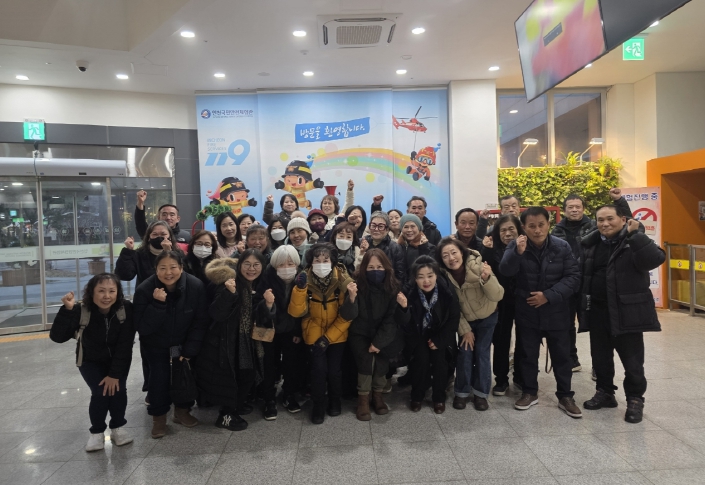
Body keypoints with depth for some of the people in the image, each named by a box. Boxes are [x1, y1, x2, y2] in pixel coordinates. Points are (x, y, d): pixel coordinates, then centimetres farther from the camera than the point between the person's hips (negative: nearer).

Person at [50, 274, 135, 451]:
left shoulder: (126, 309, -26)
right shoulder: (81, 310, -26)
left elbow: (125, 344, -22)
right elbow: (57, 337, -35)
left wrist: (115, 373, -22)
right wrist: (67, 310, -47)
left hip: (118, 359, 1)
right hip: (91, 361, 0)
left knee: (118, 389, -15)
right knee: (100, 393, -16)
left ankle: (118, 427, 11)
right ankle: (97, 432, 9)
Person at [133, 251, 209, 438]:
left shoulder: (196, 286, -22)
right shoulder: (144, 290, -24)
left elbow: (201, 322, -13)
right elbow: (143, 327, -25)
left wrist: (190, 350, -14)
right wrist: (158, 304, -38)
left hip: (184, 343, 1)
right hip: (156, 345, -1)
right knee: (159, 377, -10)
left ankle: (182, 410, 24)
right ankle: (158, 416, 13)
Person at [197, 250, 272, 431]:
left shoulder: (260, 285, 2)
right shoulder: (228, 282, -18)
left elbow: (261, 318, 0)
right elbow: (217, 314, -25)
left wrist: (268, 304, -20)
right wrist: (229, 293, -40)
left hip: (248, 341, 7)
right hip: (227, 341, -7)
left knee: (248, 374, 14)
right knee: (230, 377, -2)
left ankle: (237, 404, 38)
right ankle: (226, 415, 19)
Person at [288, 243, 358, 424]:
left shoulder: (342, 280, -15)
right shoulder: (305, 280, -13)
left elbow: (346, 315, -11)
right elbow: (296, 312, -22)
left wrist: (328, 337, -19)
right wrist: (300, 288, -35)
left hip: (336, 334, 0)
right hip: (314, 334, 0)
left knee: (334, 370, -1)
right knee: (319, 369, -11)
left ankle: (335, 401, 29)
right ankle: (318, 405, 14)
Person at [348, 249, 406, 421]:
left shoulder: (394, 287, -10)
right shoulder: (357, 286, -15)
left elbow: (392, 318, -11)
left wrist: (379, 341, -20)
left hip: (383, 334, 1)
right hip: (360, 334, -1)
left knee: (381, 356, -23)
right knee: (366, 357, -25)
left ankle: (378, 394, 0)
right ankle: (363, 398, -6)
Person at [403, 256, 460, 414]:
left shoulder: (447, 292, -19)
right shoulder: (410, 294, -20)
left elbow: (453, 319, -11)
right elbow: (407, 324, -14)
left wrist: (438, 340, -15)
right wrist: (403, 308, -35)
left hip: (441, 334, 1)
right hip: (419, 335, 0)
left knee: (439, 358, -19)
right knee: (421, 358, -20)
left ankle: (439, 397, 3)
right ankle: (417, 396, 2)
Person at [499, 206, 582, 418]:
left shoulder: (561, 247, -8)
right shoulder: (516, 246, -8)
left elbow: (573, 276, -9)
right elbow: (505, 271, -20)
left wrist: (549, 295, -18)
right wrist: (518, 252, -38)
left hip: (556, 311, 0)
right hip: (527, 311, 0)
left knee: (561, 355, 11)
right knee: (528, 354, 12)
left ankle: (565, 396, 26)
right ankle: (530, 392, 29)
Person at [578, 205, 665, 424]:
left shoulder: (635, 241, -7)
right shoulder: (591, 244, 6)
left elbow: (655, 259, -26)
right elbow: (582, 274, 12)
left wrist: (635, 234, -27)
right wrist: (583, 304, 8)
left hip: (627, 311, -5)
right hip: (598, 311, 5)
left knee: (632, 361, 4)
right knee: (600, 357, 15)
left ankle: (635, 400, 21)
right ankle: (604, 393, 32)